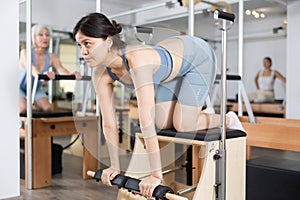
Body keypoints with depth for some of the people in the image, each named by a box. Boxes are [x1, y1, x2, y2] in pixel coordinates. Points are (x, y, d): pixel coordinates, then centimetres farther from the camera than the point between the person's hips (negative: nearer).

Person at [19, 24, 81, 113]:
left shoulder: (51, 57, -14)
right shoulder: (25, 52, -24)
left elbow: (61, 69, -32)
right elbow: (30, 67, -44)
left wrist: (70, 74, -57)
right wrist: (41, 75, -68)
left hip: (36, 89, 4)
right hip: (21, 87, -3)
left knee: (47, 108, -16)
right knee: (22, 109, -25)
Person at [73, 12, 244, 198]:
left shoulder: (137, 59, -44)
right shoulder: (101, 74, -20)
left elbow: (146, 121, -46)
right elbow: (109, 123, -13)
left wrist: (156, 175, -42)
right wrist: (115, 166, -7)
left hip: (197, 55, -6)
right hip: (173, 59, 6)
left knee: (182, 125, -10)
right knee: (162, 124, 3)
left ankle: (228, 120, 19)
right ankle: (202, 115, 32)